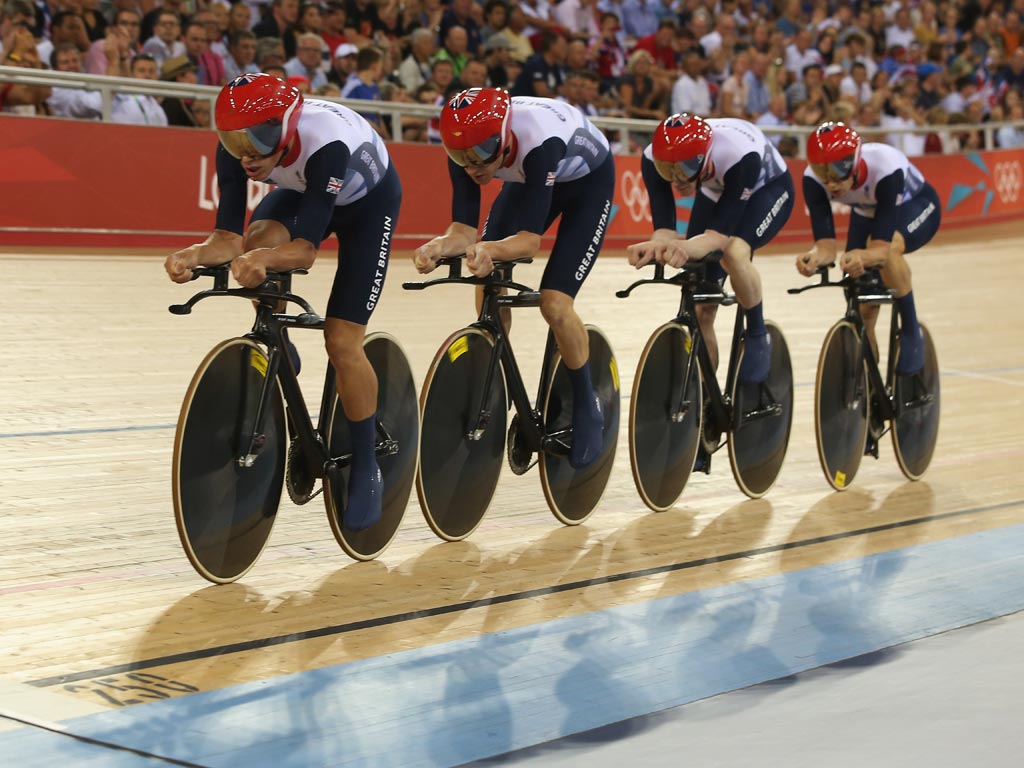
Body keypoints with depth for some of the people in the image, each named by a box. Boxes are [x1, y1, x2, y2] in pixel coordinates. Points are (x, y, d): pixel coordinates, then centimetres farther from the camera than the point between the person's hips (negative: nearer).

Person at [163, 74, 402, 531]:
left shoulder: (326, 144, -43)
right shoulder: (237, 147, -28)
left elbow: (305, 249, -42)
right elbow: (229, 237, -28)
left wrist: (265, 259, -61)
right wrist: (194, 256, -48)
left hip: (369, 199, -5)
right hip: (303, 191, 5)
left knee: (342, 340, -13)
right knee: (260, 240, -29)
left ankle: (366, 470, 3)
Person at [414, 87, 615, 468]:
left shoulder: (539, 140, -43)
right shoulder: (467, 144, -28)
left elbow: (531, 237, -40)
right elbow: (464, 228, -27)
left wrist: (489, 249, -59)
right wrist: (439, 246, -49)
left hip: (588, 182, -5)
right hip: (527, 178, 5)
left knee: (554, 302, -18)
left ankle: (587, 410, 3)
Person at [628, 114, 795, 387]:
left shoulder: (740, 154, -43)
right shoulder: (654, 159, -32)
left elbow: (721, 232, -43)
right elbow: (663, 226, -33)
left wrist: (688, 247, -64)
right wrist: (657, 245, -56)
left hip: (768, 188, -4)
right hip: (715, 194, 4)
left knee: (734, 253, -36)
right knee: (701, 311, -4)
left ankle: (757, 335, -11)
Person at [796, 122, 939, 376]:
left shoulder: (886, 168, -43)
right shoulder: (814, 178, -32)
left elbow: (882, 247, -48)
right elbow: (826, 243, -38)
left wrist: (862, 257, -70)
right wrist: (814, 257, -61)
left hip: (916, 206, -4)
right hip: (866, 213, 5)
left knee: (888, 248, -38)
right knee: (861, 308, -5)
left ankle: (911, 333, -18)